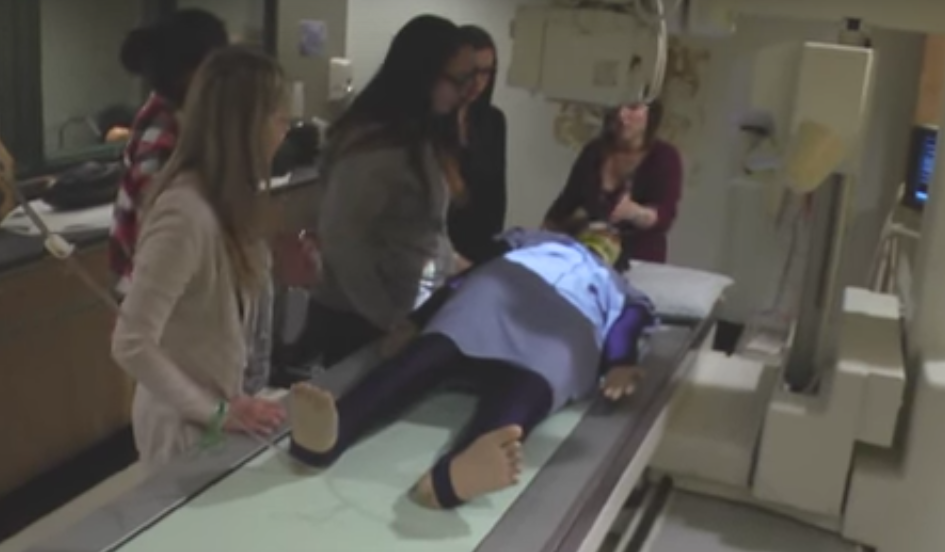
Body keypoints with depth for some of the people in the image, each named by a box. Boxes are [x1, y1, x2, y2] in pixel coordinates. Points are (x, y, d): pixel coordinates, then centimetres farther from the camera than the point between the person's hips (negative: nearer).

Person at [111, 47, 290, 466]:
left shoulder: (223, 196, -2)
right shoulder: (186, 213, -27)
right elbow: (131, 345, -27)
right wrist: (215, 413, -21)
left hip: (217, 402, 8)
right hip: (185, 423, -8)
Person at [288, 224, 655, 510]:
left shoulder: (618, 291, 42)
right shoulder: (536, 241, 43)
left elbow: (629, 319, 17)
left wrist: (621, 363, -9)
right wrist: (417, 318, 7)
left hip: (564, 325, -1)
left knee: (527, 386, -38)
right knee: (434, 351, -34)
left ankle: (453, 474, -71)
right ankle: (327, 434, -64)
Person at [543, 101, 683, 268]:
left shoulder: (665, 157, -3)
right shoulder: (594, 151, 8)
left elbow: (663, 218, -15)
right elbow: (567, 200, 14)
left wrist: (633, 212, -35)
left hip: (639, 263, -3)